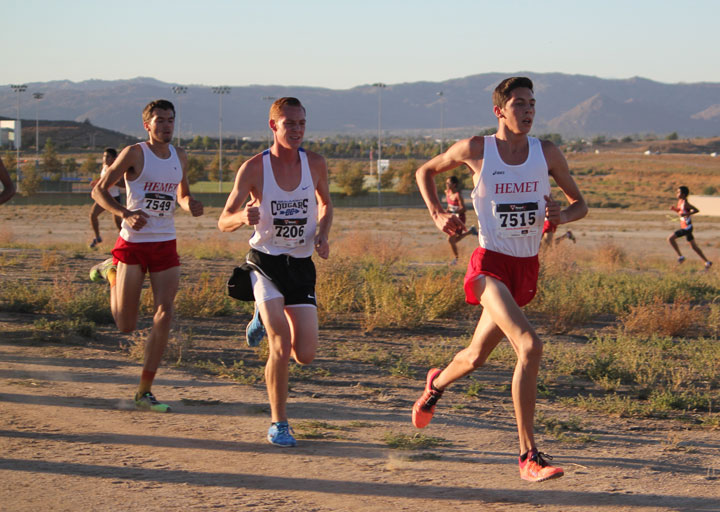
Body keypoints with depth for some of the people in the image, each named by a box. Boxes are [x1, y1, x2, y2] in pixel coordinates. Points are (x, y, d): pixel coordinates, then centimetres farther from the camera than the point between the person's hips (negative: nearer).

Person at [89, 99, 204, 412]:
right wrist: (126, 214, -21)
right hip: (133, 244, -4)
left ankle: (145, 392, 1)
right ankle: (111, 273, 34)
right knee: (126, 325, 2)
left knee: (164, 316, -8)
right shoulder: (134, 154, -8)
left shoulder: (180, 157, 9)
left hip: (165, 245, 4)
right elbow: (99, 190, -5)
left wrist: (191, 206, -1)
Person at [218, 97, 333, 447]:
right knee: (281, 346, -17)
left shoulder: (315, 164, -3)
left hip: (301, 264, 3)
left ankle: (269, 319, 32)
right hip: (265, 262, -3)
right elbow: (224, 221, -10)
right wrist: (243, 217, -34)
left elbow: (325, 203, 17)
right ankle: (278, 424, 0)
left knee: (305, 355, -3)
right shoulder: (254, 168, -11)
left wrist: (322, 234, -3)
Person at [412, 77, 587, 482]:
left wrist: (562, 215, -11)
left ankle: (438, 383, 54)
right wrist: (438, 214, 0)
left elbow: (580, 204, 10)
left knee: (476, 357, 17)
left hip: (527, 267, 5)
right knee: (529, 345, -26)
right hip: (490, 263, -5)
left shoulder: (548, 154, 2)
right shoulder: (476, 150, -5)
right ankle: (529, 455, -22)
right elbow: (425, 172, 12)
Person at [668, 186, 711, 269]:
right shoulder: (680, 201, 8)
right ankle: (707, 261, 21)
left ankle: (680, 256, -3)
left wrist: (686, 214, -32)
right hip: (684, 227, 10)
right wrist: (674, 209, 6)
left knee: (670, 238, -12)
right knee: (693, 246, 15)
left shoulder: (685, 203, -19)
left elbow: (696, 210, -25)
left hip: (687, 227, -10)